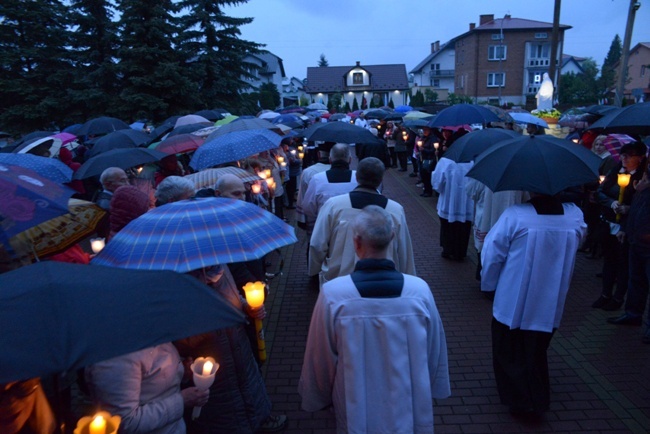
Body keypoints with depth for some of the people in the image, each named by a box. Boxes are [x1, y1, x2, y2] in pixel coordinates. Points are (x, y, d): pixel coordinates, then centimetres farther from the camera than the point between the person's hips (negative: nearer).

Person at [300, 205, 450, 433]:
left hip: (356, 414, -1)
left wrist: (317, 398, 7)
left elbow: (319, 359, -13)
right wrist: (428, 392, 14)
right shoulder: (420, 290, -20)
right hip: (410, 410, 1)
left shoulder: (332, 294, -25)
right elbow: (436, 353, -5)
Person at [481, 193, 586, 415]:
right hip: (550, 305, 4)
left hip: (512, 303, -4)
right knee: (536, 353, 24)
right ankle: (538, 399, 34)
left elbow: (492, 254, -15)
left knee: (509, 354, 17)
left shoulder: (514, 215, -21)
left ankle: (520, 399, 25)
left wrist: (488, 284, 1)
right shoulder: (575, 215, -8)